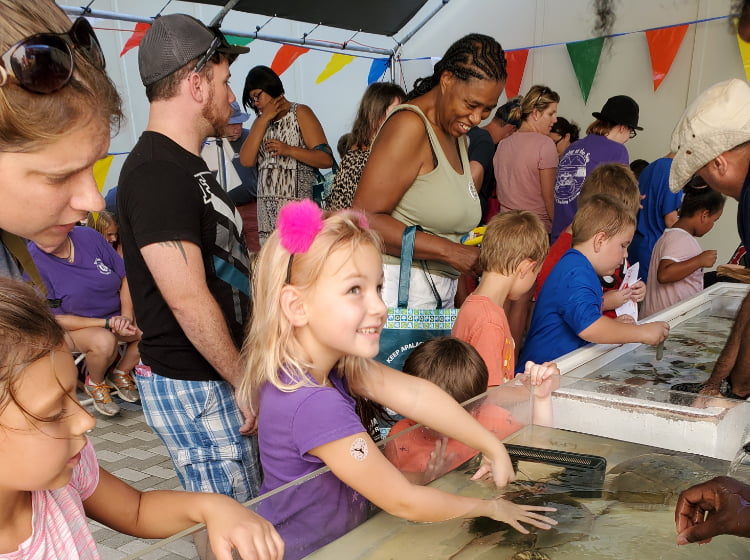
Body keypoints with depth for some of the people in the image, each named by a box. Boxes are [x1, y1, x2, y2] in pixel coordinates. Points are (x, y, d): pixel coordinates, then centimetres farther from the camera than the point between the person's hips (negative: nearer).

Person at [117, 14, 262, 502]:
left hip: (220, 373, 9)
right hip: (194, 386, -9)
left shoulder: (189, 166, 14)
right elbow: (189, 300, -24)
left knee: (255, 507, 16)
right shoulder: (158, 173, -19)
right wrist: (245, 380, -15)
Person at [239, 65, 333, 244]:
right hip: (266, 209, 6)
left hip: (295, 207, -6)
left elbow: (327, 160, -7)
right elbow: (246, 160, 2)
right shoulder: (260, 122, 21)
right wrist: (264, 119, 0)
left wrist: (289, 150, -17)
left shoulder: (300, 113, 2)